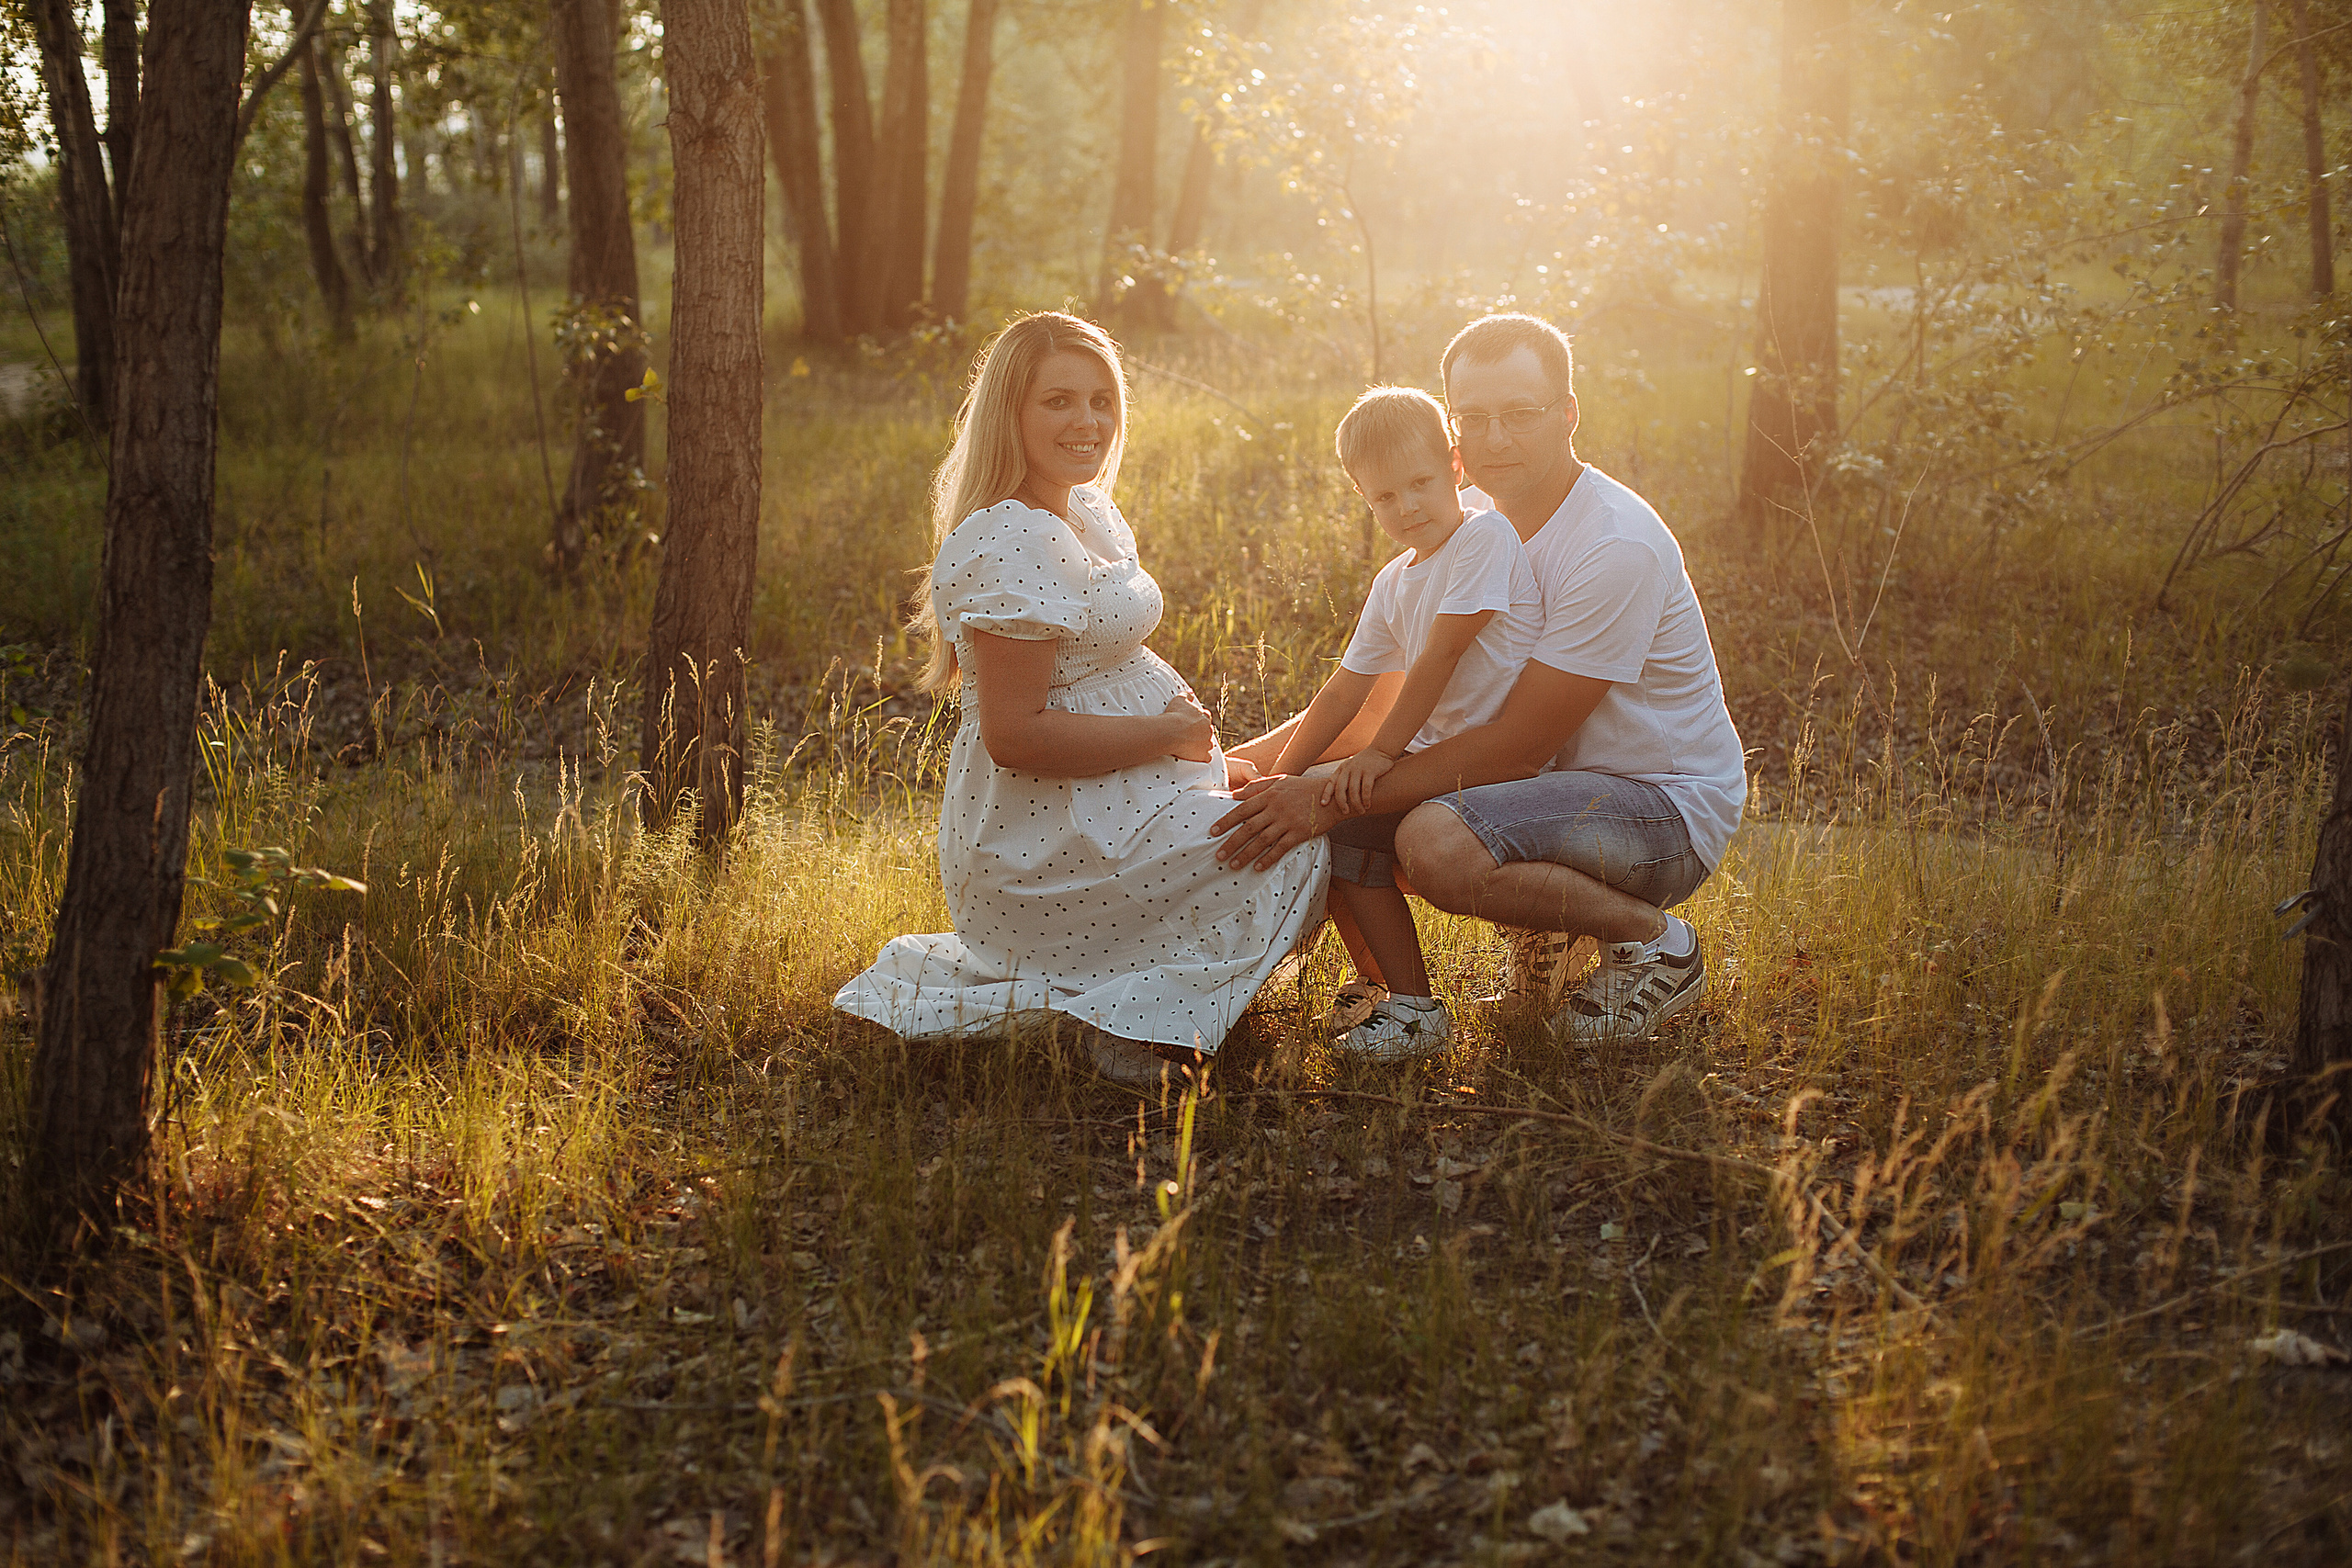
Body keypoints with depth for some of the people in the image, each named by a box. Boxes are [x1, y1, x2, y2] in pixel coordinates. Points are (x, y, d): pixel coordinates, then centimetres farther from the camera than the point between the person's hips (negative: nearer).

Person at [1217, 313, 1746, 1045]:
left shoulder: (1617, 547, -24)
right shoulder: (1469, 519, 2)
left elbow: (1517, 747, -26)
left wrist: (1331, 797, -28)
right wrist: (1247, 759, -8)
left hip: (1667, 804, -8)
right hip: (1555, 781, 8)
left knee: (1436, 842, -33)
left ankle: (1653, 939, -9)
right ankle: (1543, 930, 11)